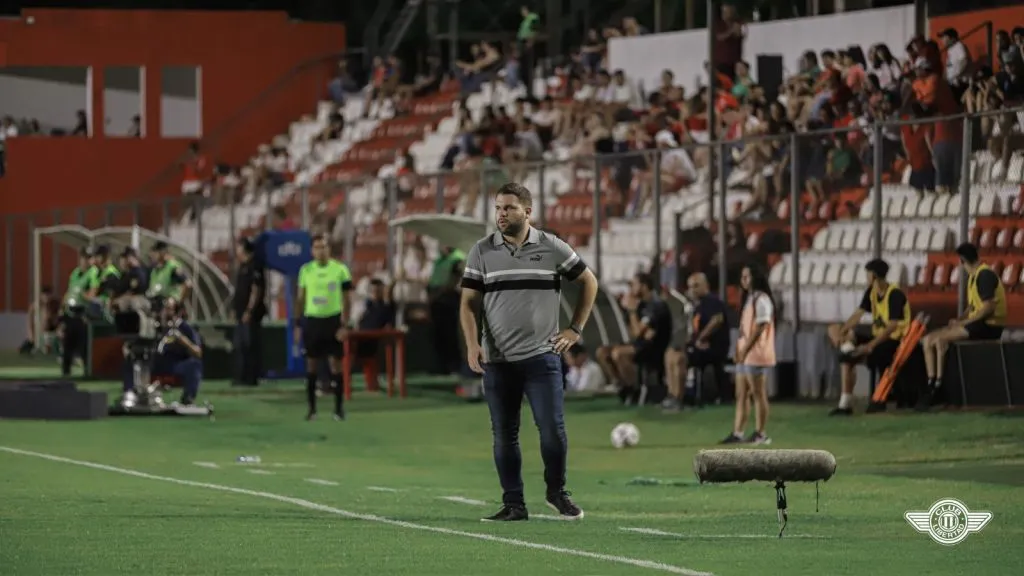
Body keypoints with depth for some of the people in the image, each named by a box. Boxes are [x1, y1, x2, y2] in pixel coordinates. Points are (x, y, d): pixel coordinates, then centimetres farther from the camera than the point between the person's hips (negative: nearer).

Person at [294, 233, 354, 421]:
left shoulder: (340, 269, -3)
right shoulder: (306, 270, 4)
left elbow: (347, 299, -1)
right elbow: (301, 298, 11)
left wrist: (344, 325, -8)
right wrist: (298, 324, 6)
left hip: (333, 320, -2)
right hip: (311, 320, 2)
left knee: (335, 363, -3)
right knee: (311, 364, 4)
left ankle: (339, 408, 4)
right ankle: (312, 408, 11)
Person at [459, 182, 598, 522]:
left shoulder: (552, 248, 2)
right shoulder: (482, 252, 5)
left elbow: (588, 282, 13)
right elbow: (469, 302, 5)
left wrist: (575, 329, 6)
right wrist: (472, 344, -10)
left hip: (541, 355, -2)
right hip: (497, 360, 2)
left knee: (552, 429, -7)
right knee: (504, 435, 3)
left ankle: (557, 492, 12)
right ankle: (513, 504, 10)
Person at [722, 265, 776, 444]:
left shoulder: (761, 299, -11)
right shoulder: (749, 299, 18)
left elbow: (760, 327, -17)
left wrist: (745, 349, -17)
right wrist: (739, 349, 9)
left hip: (756, 355, -10)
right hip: (744, 355, 10)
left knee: (758, 395, -4)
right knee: (741, 395, 7)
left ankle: (760, 434, -1)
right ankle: (737, 433, 7)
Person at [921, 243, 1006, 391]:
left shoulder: (985, 275, -15)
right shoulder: (973, 276, 15)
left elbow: (988, 307, -23)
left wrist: (963, 322, -17)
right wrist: (959, 320, 1)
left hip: (989, 326, -10)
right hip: (977, 324, 10)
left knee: (940, 339, -22)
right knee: (928, 340, 0)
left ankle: (939, 383, -17)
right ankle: (931, 382, -9)